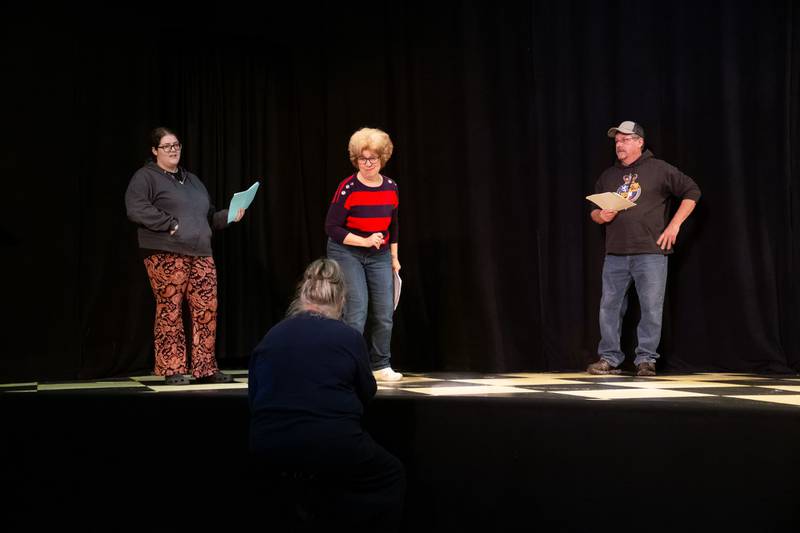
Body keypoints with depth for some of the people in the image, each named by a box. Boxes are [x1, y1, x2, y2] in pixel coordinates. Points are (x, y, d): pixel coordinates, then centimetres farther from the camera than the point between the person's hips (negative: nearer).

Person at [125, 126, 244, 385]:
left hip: (201, 254, 6)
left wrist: (230, 215, 11)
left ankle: (205, 368, 8)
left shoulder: (192, 180, 25)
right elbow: (136, 209, -13)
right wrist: (171, 224, -16)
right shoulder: (145, 177, 2)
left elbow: (208, 216, 29)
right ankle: (173, 370, 2)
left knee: (207, 310, 1)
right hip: (166, 255, -6)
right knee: (169, 311, -6)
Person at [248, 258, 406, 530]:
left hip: (266, 447, 5)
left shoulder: (271, 336, 11)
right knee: (391, 478, 19)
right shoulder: (349, 337, 2)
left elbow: (254, 395, 18)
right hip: (330, 444, -5)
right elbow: (367, 392, 16)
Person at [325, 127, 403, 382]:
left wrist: (394, 257, 14)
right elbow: (331, 228, -14)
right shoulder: (347, 188, -15)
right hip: (347, 253, -5)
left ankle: (381, 366, 18)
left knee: (385, 312, 3)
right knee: (357, 309, -13)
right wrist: (364, 241, -21)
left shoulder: (391, 188, 1)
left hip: (379, 256, 5)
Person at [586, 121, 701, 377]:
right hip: (615, 254, 4)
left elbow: (692, 191, 2)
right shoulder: (608, 176, 16)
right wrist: (601, 216, -3)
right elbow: (593, 212, 22)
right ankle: (609, 358, 11)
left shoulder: (659, 169, 2)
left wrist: (674, 225, -6)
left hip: (650, 252, -4)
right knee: (609, 307, 3)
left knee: (651, 309, -2)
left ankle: (646, 360, 7)